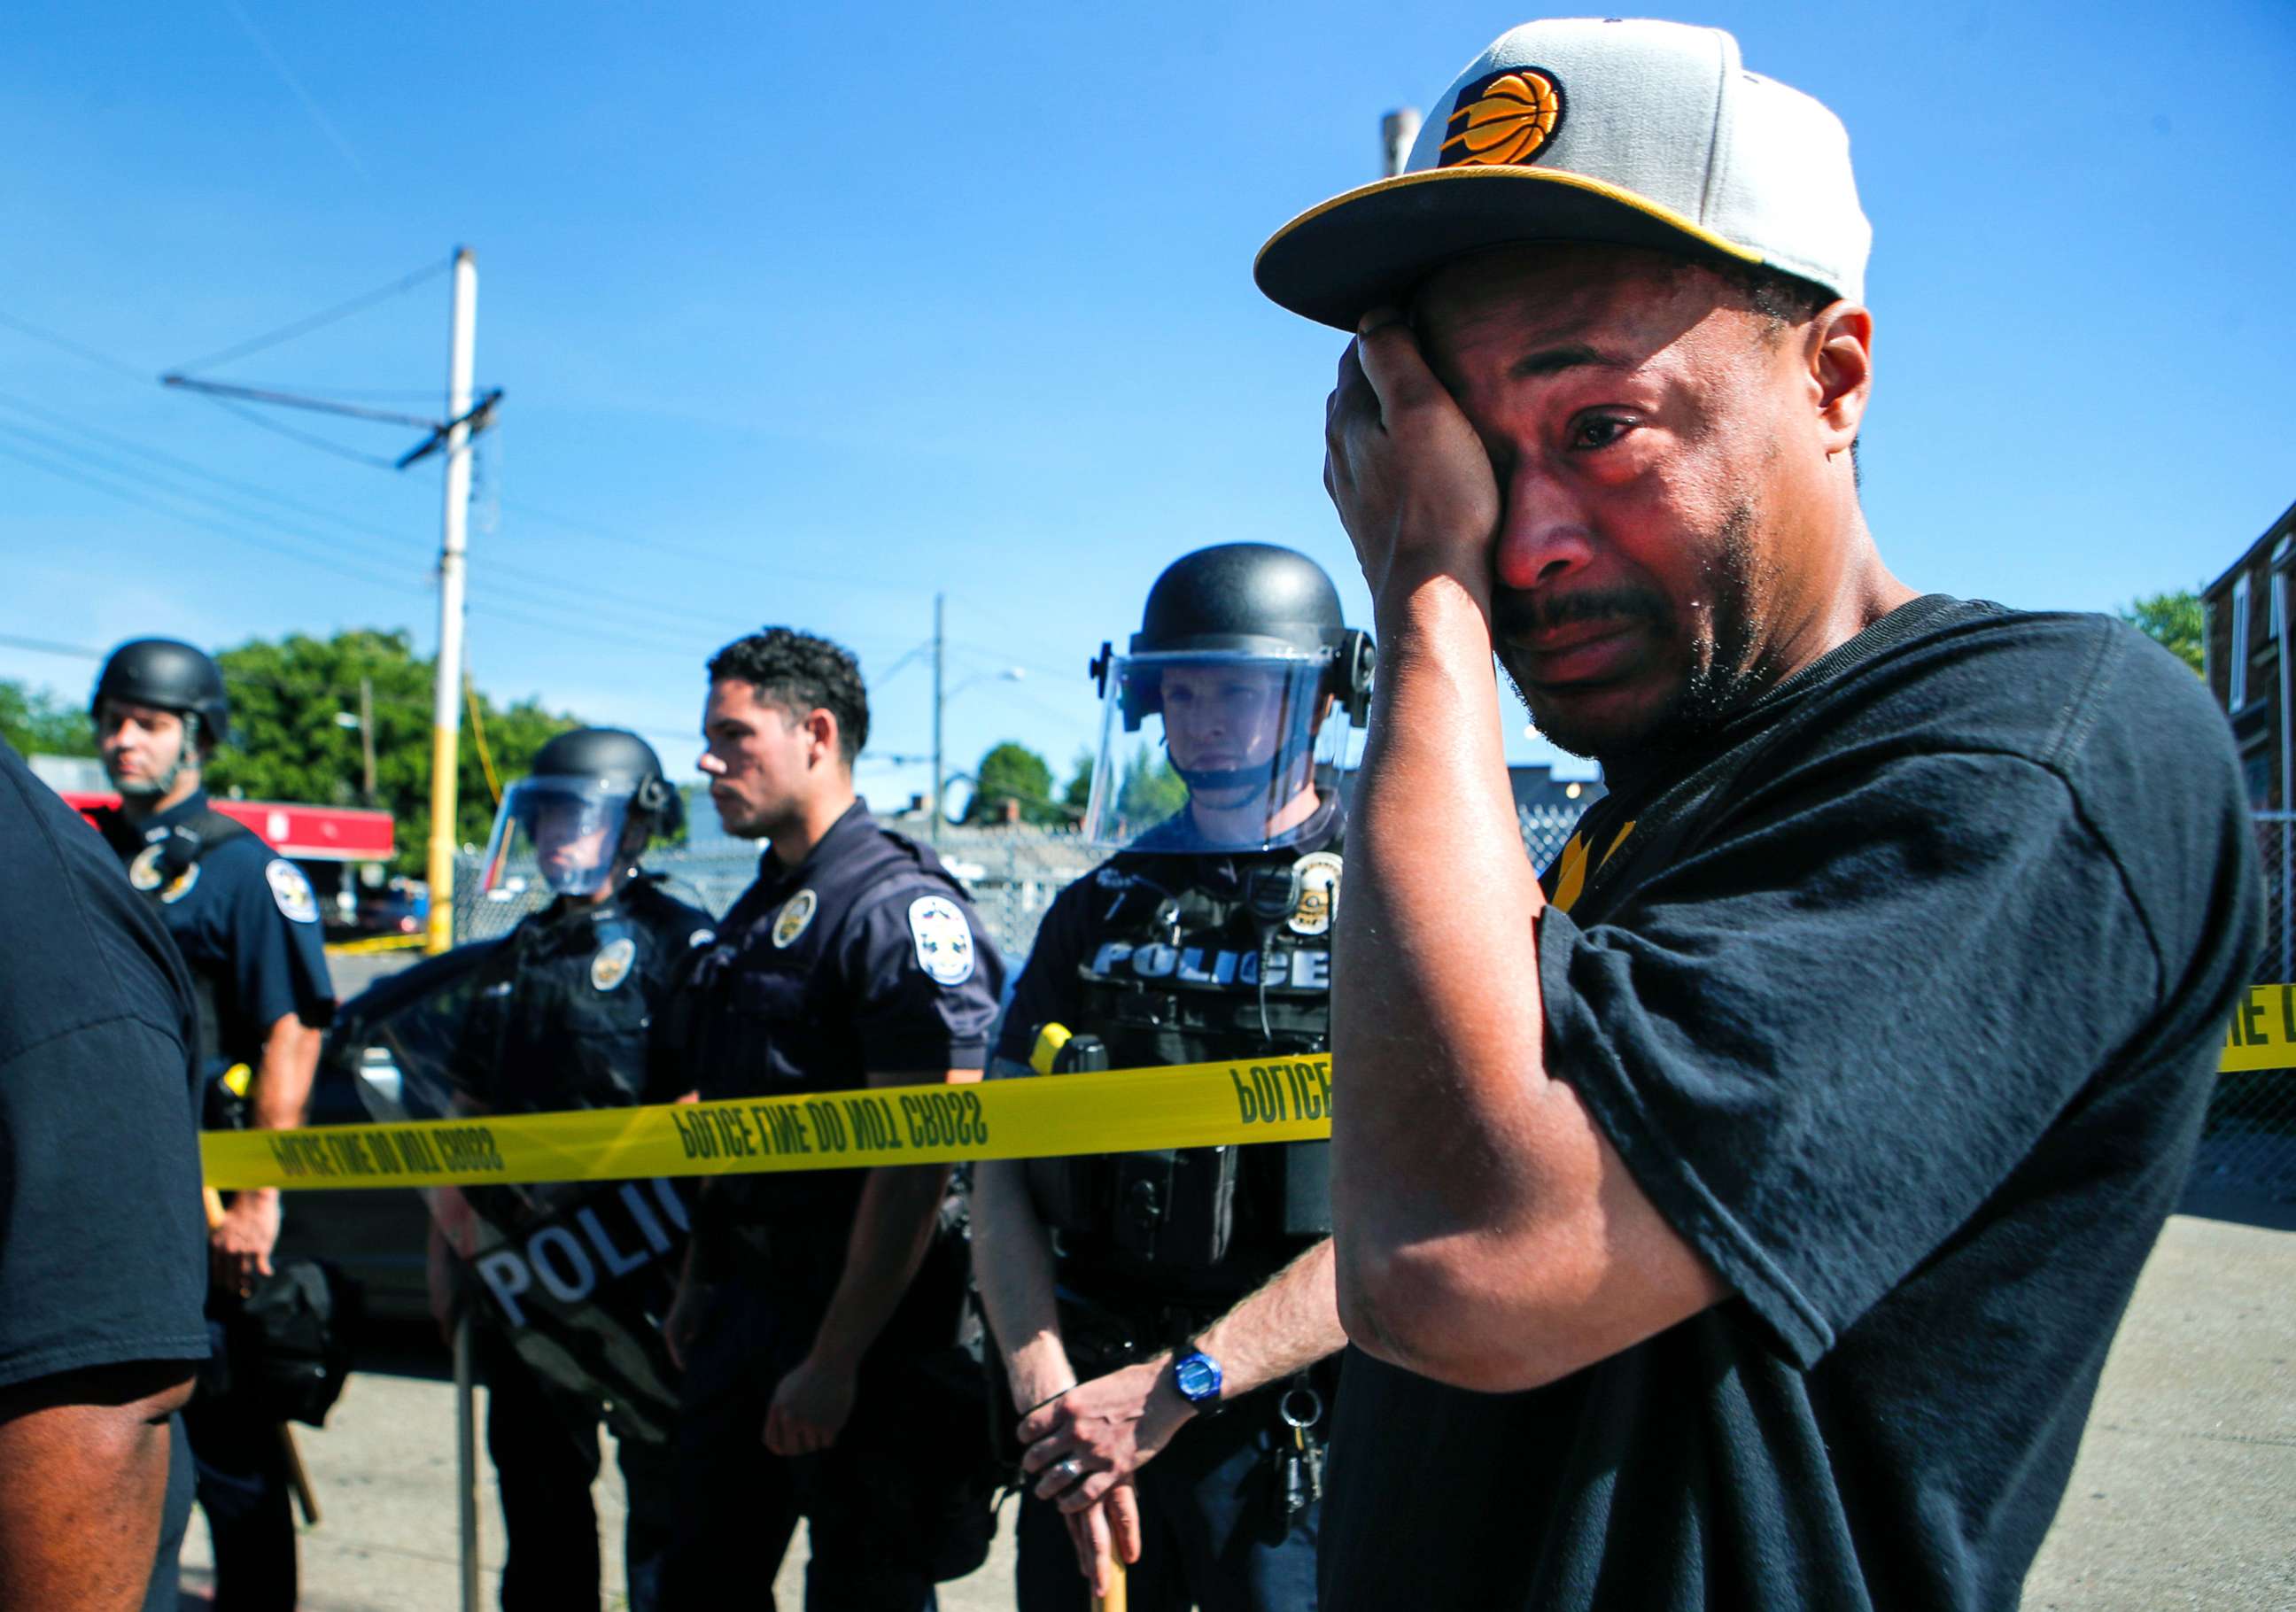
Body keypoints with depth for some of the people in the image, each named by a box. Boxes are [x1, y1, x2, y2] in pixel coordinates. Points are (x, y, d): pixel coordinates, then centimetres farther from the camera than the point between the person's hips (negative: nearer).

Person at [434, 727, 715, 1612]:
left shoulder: (679, 943, -6)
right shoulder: (514, 960, 16)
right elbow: (472, 1116, 21)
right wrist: (445, 1241, 17)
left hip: (639, 1274, -7)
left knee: (662, 1498, 0)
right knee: (539, 1491, 17)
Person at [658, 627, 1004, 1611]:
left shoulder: (900, 909, -16)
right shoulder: (754, 916, 13)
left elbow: (918, 1161, -22)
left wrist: (834, 1358, -22)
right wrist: (699, 1281, 17)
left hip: (864, 1324, -9)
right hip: (747, 1308, 9)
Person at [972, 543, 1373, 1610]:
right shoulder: (1098, 911, 8)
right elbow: (1002, 1175, 5)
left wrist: (1177, 1383, -18)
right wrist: (1050, 1392, -10)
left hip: (1293, 1432, -4)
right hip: (1092, 1409, 4)